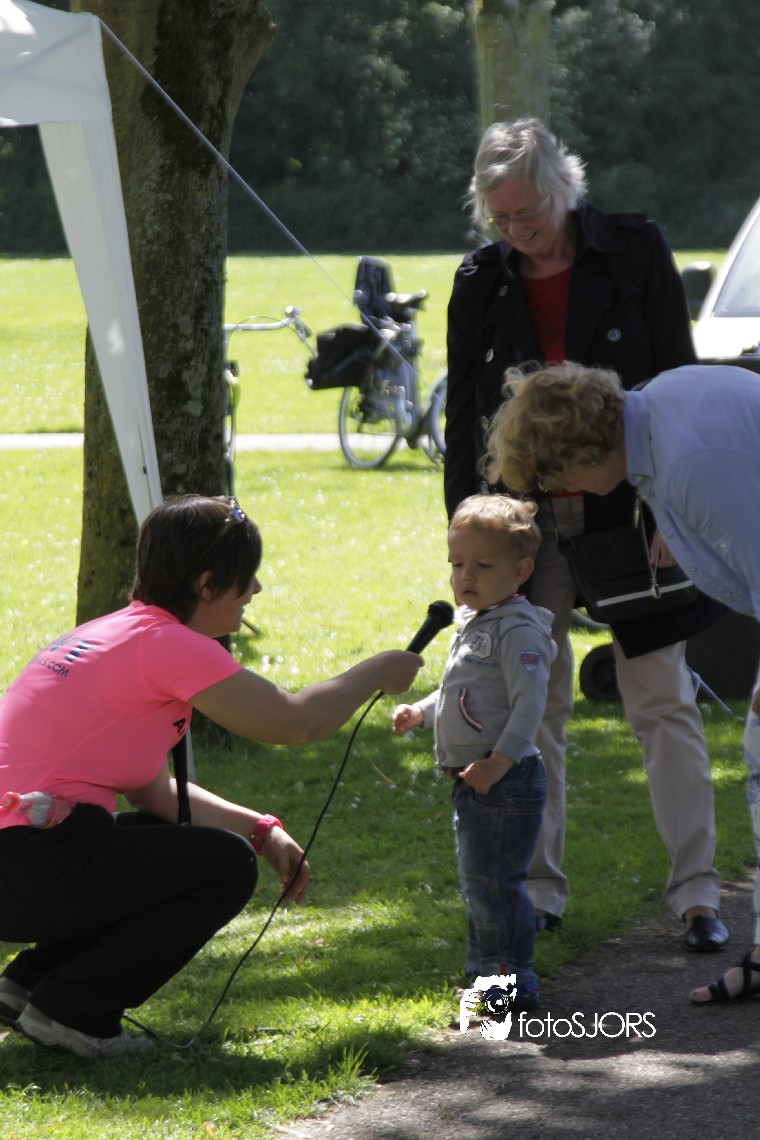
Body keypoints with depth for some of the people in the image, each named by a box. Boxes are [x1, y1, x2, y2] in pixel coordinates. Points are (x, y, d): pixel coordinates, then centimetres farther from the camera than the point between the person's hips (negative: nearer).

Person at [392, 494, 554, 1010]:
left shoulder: (518, 630, -15)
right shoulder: (472, 624, 16)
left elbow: (530, 701, -23)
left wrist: (500, 760, -28)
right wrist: (421, 712, 13)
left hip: (505, 781, -10)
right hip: (471, 780, 10)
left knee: (493, 880, -10)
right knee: (476, 881, 17)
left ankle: (513, 981, -4)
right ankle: (486, 972, 27)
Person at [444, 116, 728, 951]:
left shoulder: (634, 251, -3)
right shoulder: (481, 283, 4)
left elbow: (677, 380, 0)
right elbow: (464, 417, 9)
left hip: (628, 506, -2)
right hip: (526, 516, 2)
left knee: (662, 701, 0)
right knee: (533, 702, 5)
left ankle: (695, 890, 4)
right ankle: (536, 887, 14)